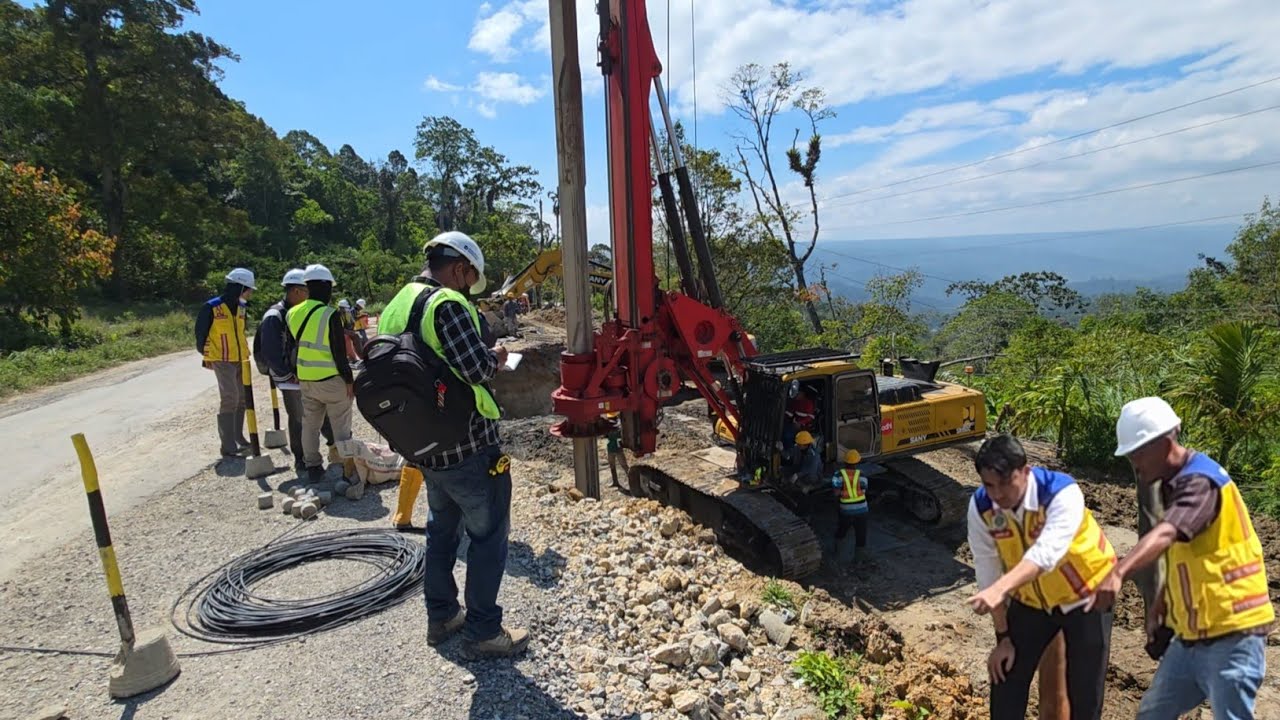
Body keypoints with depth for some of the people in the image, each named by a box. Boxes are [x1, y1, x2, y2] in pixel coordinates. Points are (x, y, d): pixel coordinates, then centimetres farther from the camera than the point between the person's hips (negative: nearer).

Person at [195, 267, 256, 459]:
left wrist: (244, 351, 16)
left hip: (239, 360, 8)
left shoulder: (239, 308, 10)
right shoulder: (212, 308, -12)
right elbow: (201, 333, -7)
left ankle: (238, 438, 27)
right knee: (230, 398, -14)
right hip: (222, 361, -8)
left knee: (242, 398, 12)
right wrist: (206, 356, -4)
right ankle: (228, 447, -10)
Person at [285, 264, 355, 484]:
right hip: (331, 379, -6)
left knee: (310, 424, 15)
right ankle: (347, 466, 9)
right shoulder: (330, 315, -16)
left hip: (305, 380, 6)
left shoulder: (292, 314, 4)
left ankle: (312, 467, 22)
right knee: (341, 425, 4)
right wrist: (349, 379, -9)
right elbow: (339, 352, -15)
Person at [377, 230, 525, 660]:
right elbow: (475, 369, -27)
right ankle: (483, 632, 14)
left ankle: (442, 616, 35)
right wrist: (495, 357, -4)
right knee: (488, 535, 5)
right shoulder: (447, 303, -19)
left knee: (442, 528, 23)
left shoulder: (396, 306, 9)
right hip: (468, 446, -9)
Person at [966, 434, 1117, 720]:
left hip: (1085, 595, -3)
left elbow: (1046, 554, -48)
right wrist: (1003, 636, -7)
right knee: (1005, 683, 5)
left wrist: (1001, 589, -63)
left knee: (1085, 694, 5)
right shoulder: (980, 507, -20)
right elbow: (987, 571, -13)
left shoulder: (1063, 493, -32)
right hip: (1031, 600, 3)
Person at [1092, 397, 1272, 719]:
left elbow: (1164, 535, -40)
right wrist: (1160, 606, 12)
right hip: (1191, 635, 9)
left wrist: (1118, 574, -54)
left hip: (1232, 635, -9)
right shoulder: (1174, 483, 8)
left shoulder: (1200, 482, -20)